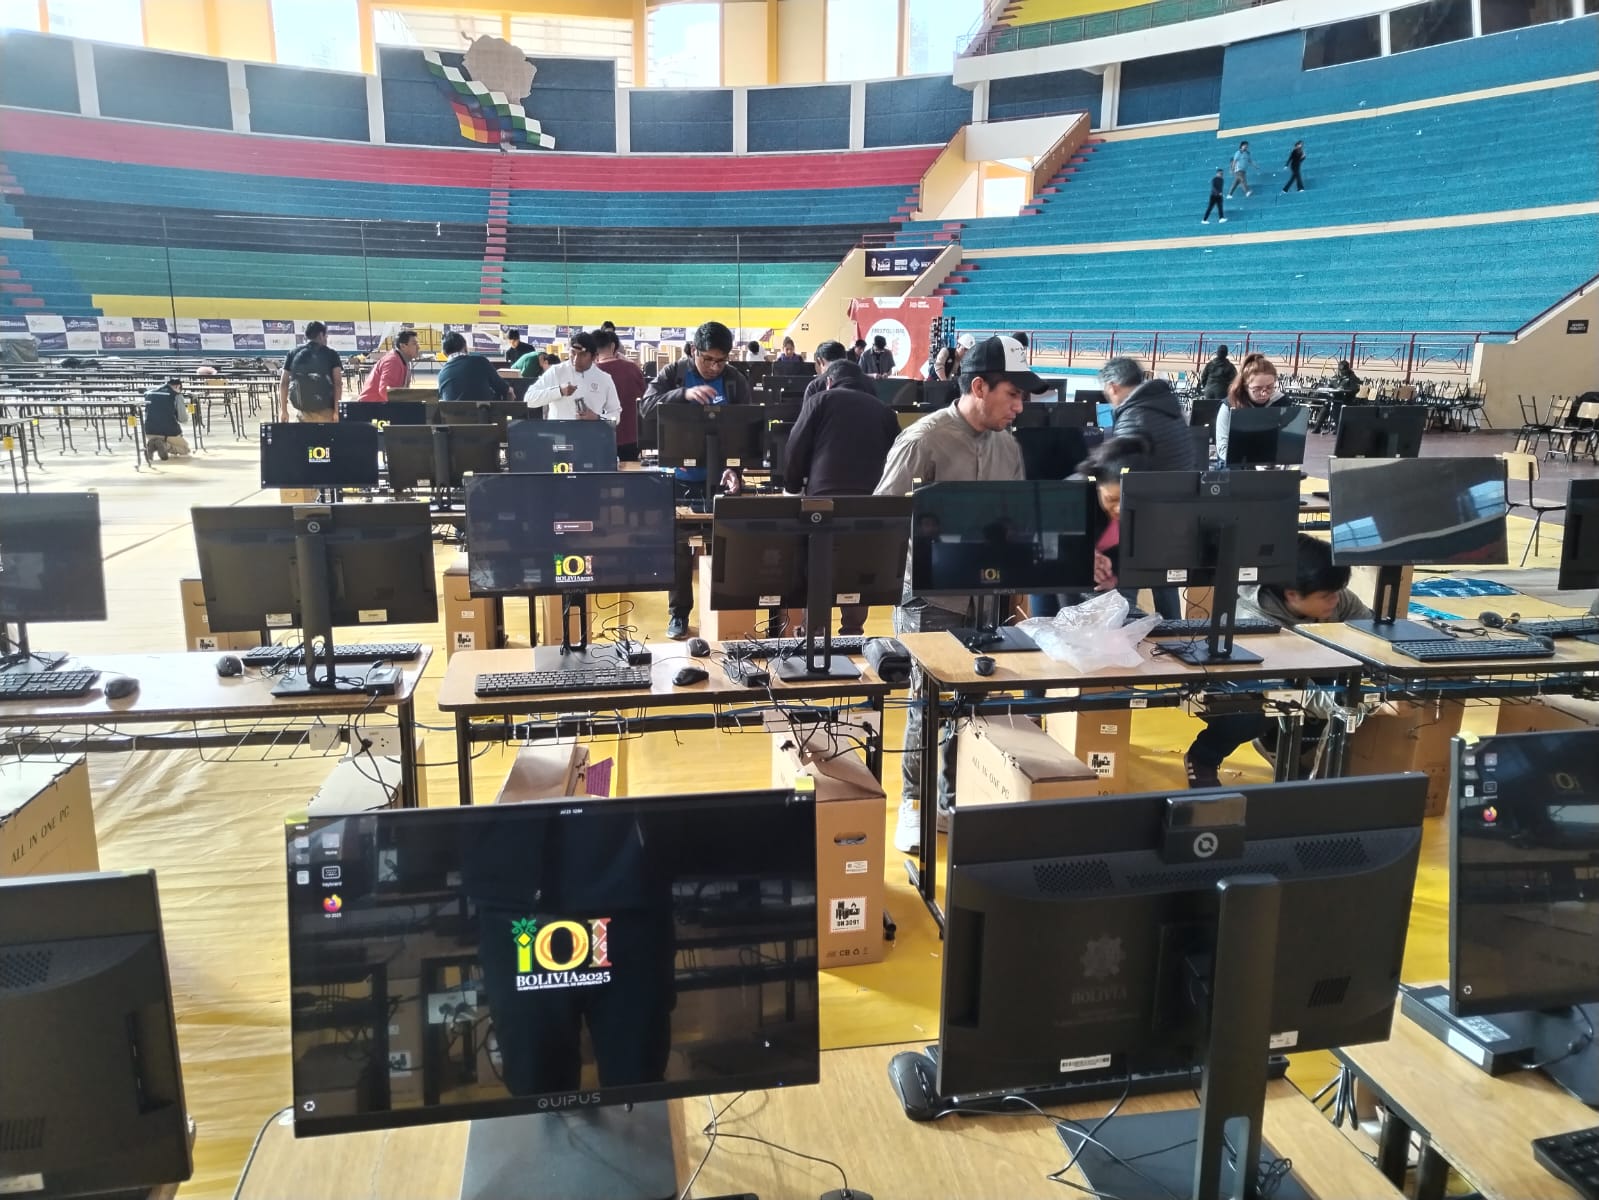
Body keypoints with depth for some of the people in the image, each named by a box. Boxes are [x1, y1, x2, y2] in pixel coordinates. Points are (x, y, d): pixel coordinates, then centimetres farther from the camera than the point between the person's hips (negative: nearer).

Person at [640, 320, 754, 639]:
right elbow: (646, 407, -17)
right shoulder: (674, 373, -3)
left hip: (720, 478, 0)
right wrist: (684, 393, -32)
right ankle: (678, 613, 18)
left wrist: (736, 468, -22)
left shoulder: (736, 381, -2)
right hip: (680, 478, 0)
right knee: (679, 546, 7)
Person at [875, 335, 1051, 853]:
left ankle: (956, 797, 28)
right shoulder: (923, 440, -12)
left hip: (987, 597, 6)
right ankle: (915, 801, 20)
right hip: (931, 597, -6)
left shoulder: (1008, 446, 8)